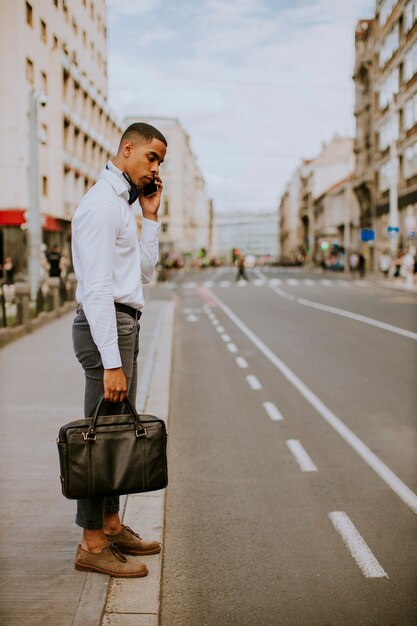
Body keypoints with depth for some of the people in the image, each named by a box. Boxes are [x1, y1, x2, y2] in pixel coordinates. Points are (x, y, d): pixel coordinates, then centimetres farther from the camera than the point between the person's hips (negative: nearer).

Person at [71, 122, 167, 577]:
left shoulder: (121, 204, 19)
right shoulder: (101, 204, -13)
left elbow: (143, 272, 16)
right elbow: (97, 287, -21)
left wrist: (150, 217, 9)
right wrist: (111, 362, -25)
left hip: (122, 326, 10)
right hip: (105, 327, -10)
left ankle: (111, 526, 25)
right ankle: (92, 544, 4)